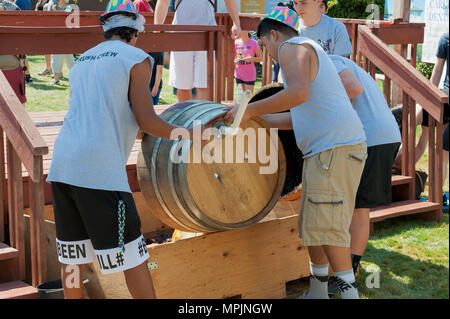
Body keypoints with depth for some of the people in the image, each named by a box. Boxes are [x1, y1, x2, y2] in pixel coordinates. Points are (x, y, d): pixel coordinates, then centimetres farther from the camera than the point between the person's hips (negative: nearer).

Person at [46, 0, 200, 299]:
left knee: (73, 251, 15)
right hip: (100, 172, -7)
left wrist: (134, 131, 39)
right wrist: (189, 134, 7)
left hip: (62, 166, 7)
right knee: (131, 252, 3)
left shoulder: (81, 63, 23)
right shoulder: (136, 59, 2)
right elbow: (146, 120, -7)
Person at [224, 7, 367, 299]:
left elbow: (298, 93, -24)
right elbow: (298, 119, 29)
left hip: (336, 148, -10)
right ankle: (318, 292, 22)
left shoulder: (292, 48, -3)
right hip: (323, 151, 10)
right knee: (311, 223, 13)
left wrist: (251, 109, -16)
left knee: (326, 225, -9)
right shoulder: (311, 54, 28)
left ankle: (349, 291, -3)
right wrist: (254, 119, 30)